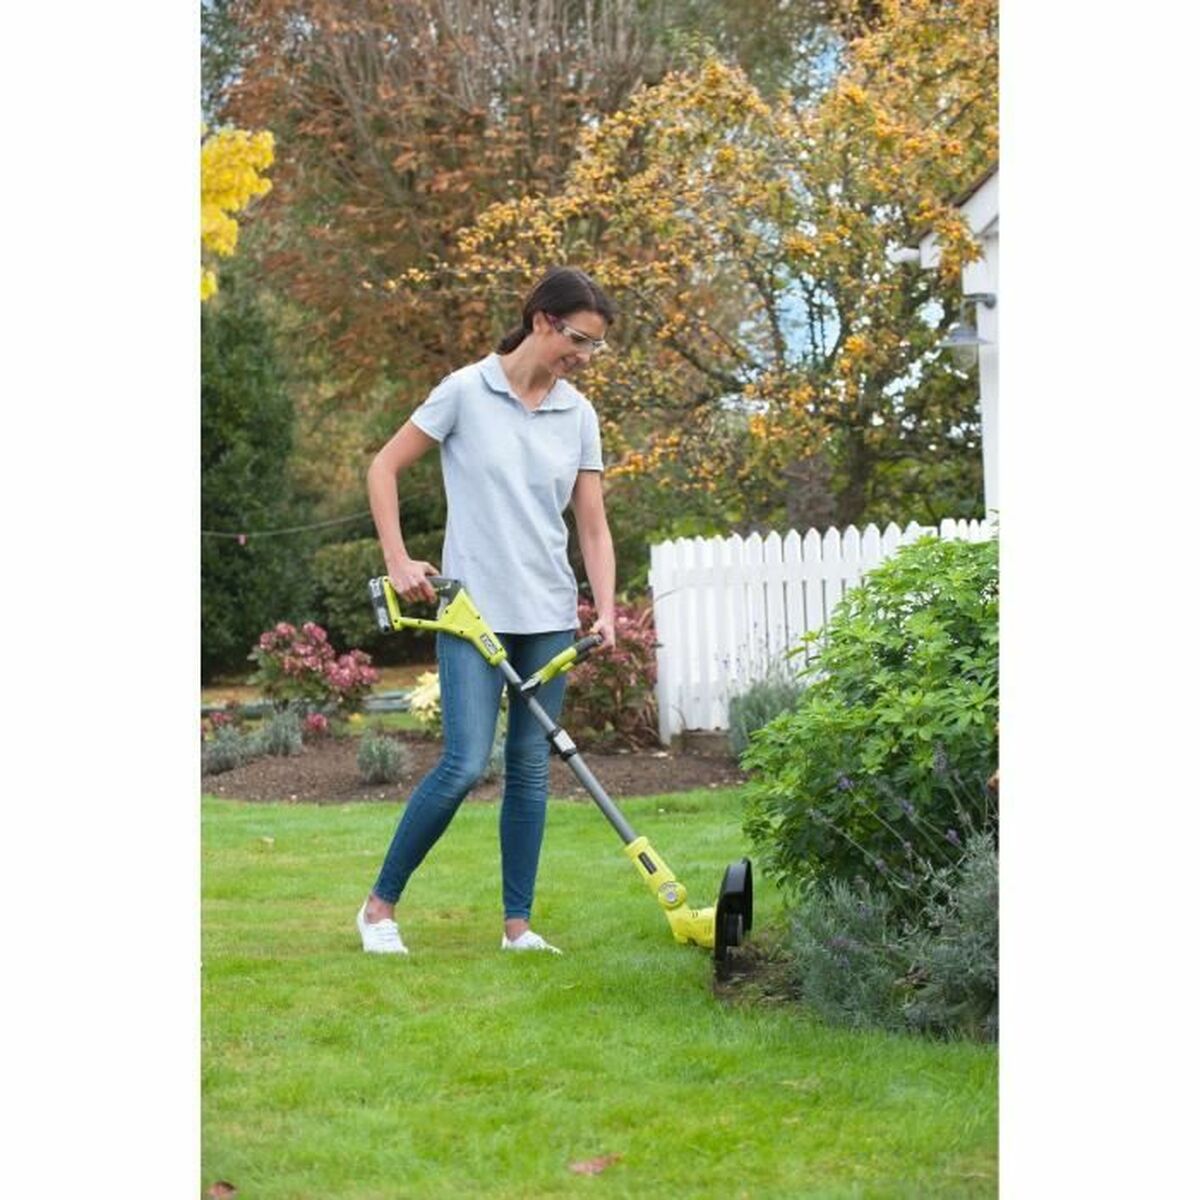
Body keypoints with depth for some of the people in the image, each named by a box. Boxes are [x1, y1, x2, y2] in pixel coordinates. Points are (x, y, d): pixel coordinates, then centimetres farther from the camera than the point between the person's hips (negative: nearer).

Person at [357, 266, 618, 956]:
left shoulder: (579, 415, 6)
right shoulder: (467, 392, -7)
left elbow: (593, 526, 7)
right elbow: (384, 469, 0)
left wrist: (606, 612, -5)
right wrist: (398, 562, -7)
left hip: (549, 615, 5)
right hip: (473, 609, -5)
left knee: (532, 768, 6)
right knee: (466, 765, -12)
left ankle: (518, 923, 14)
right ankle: (380, 905, 4)